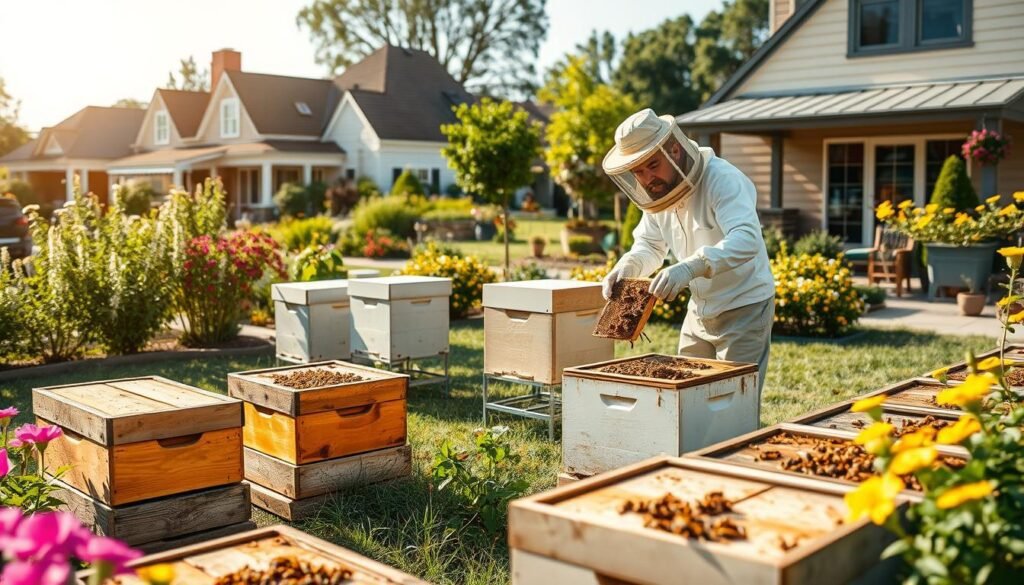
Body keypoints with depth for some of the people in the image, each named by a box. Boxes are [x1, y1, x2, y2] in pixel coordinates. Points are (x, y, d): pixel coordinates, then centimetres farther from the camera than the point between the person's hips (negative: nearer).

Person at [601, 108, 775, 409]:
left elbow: (746, 240, -39)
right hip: (699, 309, 7)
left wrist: (691, 267, -54)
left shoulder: (722, 179, -24)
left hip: (744, 307, -7)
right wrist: (627, 266, -12)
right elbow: (650, 246, 11)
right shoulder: (656, 192, -1)